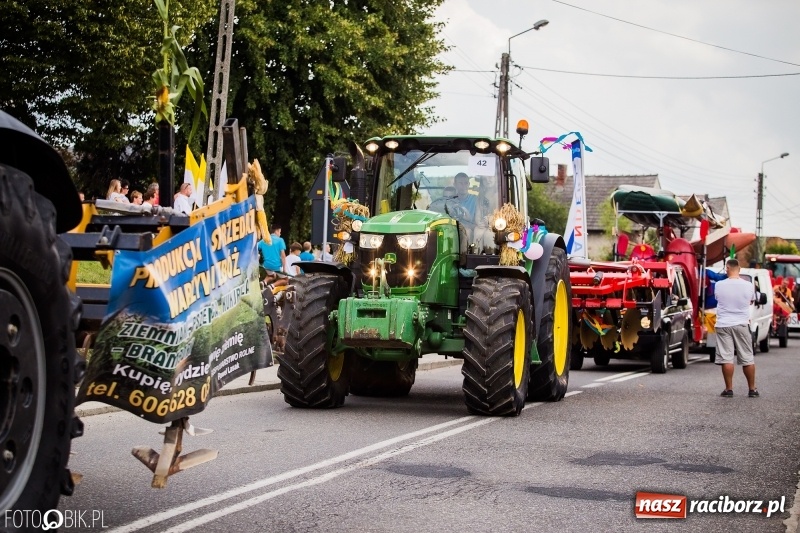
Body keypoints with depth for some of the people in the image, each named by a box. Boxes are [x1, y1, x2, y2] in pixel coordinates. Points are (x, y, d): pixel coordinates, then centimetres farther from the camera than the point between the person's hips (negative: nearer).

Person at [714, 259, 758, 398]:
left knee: (726, 358, 1)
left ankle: (729, 389, 1)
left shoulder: (719, 285, -7)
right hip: (742, 324, 1)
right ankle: (752, 389, 13)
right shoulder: (748, 285, -5)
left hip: (723, 325, -1)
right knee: (747, 358, 9)